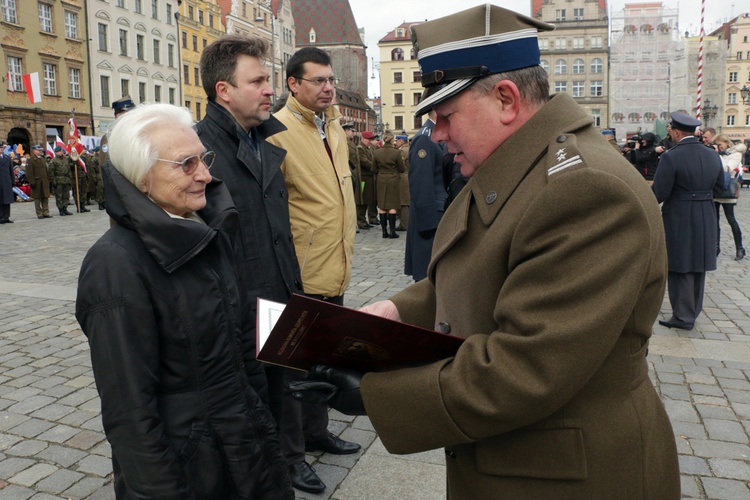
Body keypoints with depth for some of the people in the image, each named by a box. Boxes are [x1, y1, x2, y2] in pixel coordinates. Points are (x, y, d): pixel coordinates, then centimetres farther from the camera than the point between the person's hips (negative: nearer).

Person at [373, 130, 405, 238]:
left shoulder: (376, 152, -3)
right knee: (392, 206, 2)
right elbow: (402, 169, -4)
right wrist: (402, 162, 16)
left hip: (381, 180, 2)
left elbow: (374, 169, 4)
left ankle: (384, 231, 9)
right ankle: (392, 231, 0)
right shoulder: (396, 152, -12)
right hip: (393, 180, -2)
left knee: (382, 206, 8)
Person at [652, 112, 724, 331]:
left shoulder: (671, 157, -18)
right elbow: (719, 187, 13)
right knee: (698, 268, 17)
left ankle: (683, 316, 9)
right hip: (706, 220, 7)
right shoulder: (713, 156, 4)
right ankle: (693, 311, 30)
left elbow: (659, 193, -18)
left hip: (679, 220, -7)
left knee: (680, 269, 3)